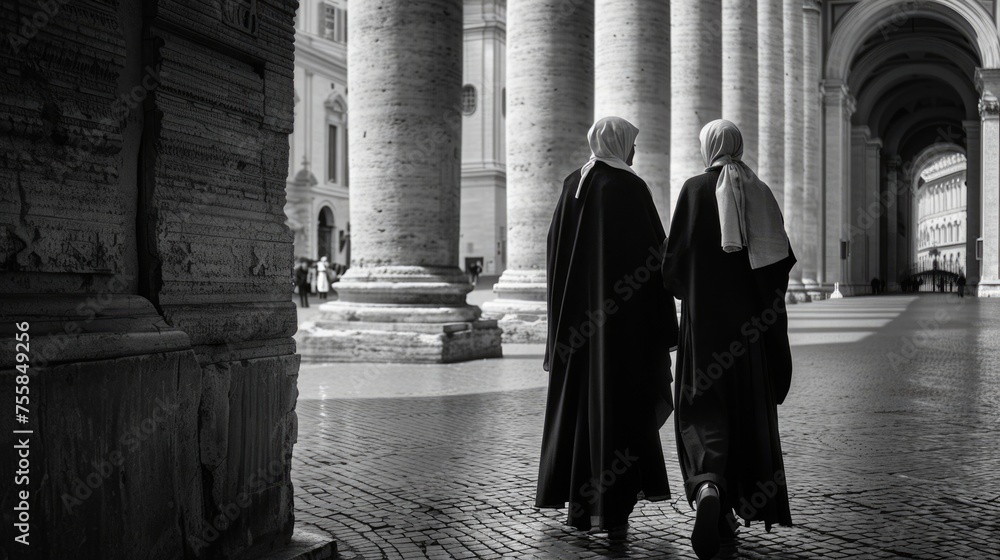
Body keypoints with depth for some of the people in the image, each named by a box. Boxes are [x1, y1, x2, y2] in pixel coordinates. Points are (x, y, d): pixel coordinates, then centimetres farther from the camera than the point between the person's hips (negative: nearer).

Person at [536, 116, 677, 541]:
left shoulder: (572, 186, 8)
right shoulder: (632, 189, -8)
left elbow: (554, 251, 10)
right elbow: (655, 257, -11)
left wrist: (564, 312, 17)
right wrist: (662, 326, -6)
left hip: (577, 314, 6)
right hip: (625, 315, -6)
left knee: (577, 401, 13)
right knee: (618, 404, -3)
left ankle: (577, 502, 19)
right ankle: (610, 510, -4)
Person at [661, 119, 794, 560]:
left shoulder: (694, 189, -5)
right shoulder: (760, 193, 4)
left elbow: (673, 258, -8)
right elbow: (782, 259, 2)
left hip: (704, 317, -3)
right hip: (751, 321, 3)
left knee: (702, 407, 2)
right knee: (748, 408, 13)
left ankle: (707, 487, -25)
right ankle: (731, 513, 19)